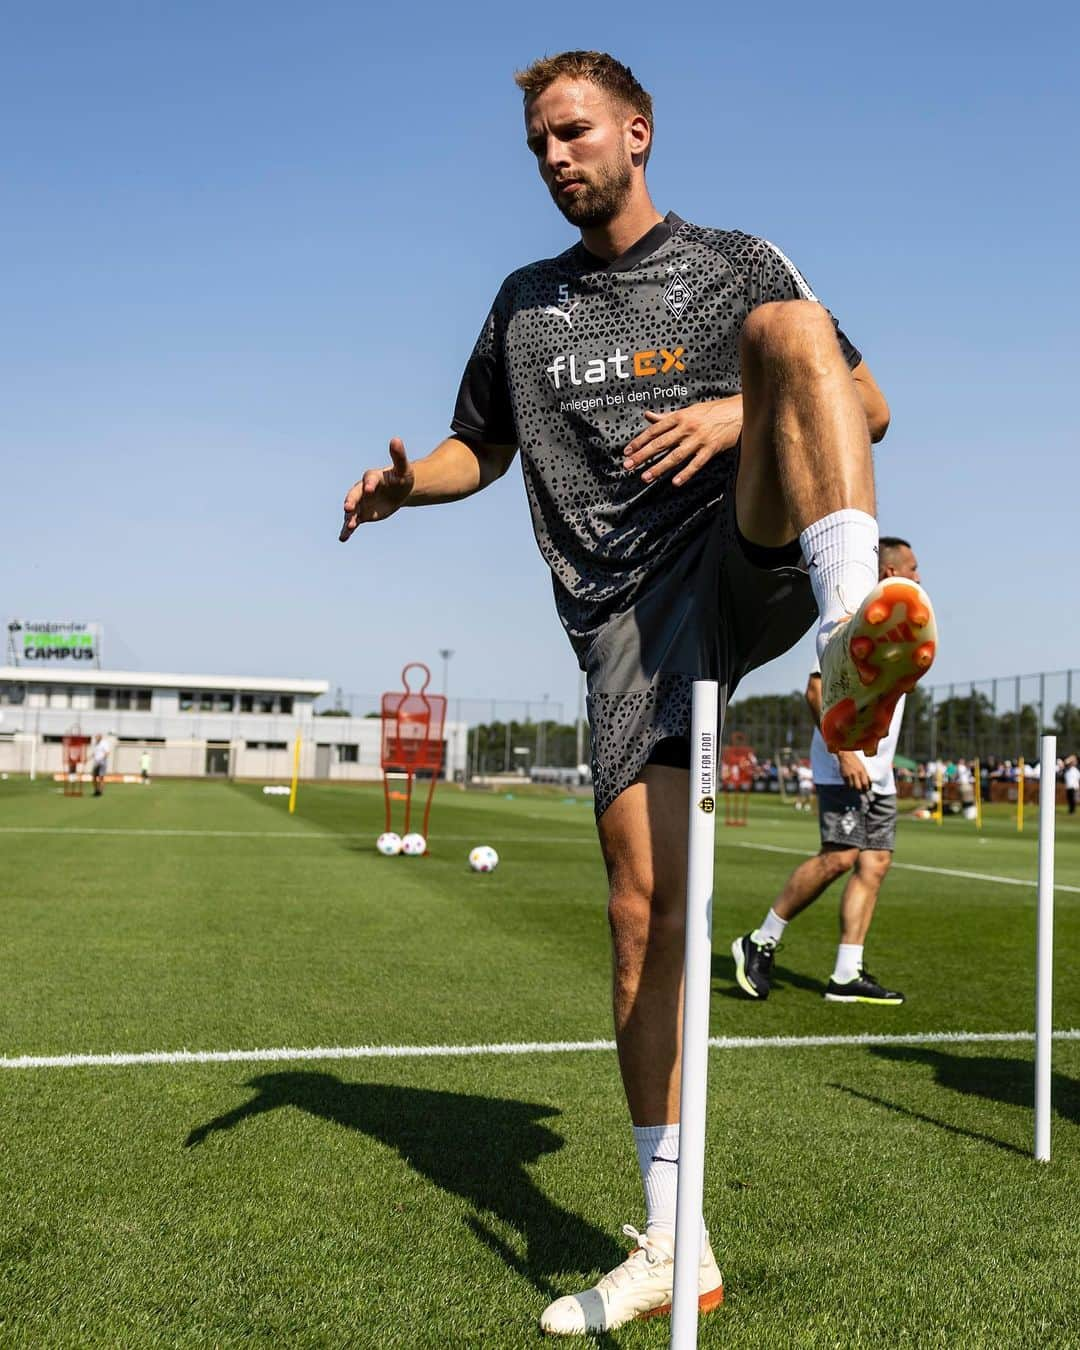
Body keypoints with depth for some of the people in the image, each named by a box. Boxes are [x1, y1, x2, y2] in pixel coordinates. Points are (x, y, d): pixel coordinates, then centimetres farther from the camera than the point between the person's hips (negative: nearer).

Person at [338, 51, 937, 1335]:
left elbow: (871, 405, 10)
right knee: (643, 907, -8)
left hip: (749, 557, -2)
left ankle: (856, 629, -48)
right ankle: (671, 1243, 5)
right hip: (626, 615, 2)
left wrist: (745, 411, -11)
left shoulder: (736, 263, 15)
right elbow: (481, 445, 29)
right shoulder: (525, 303, 23)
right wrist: (407, 482, 5)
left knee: (787, 326, -26)